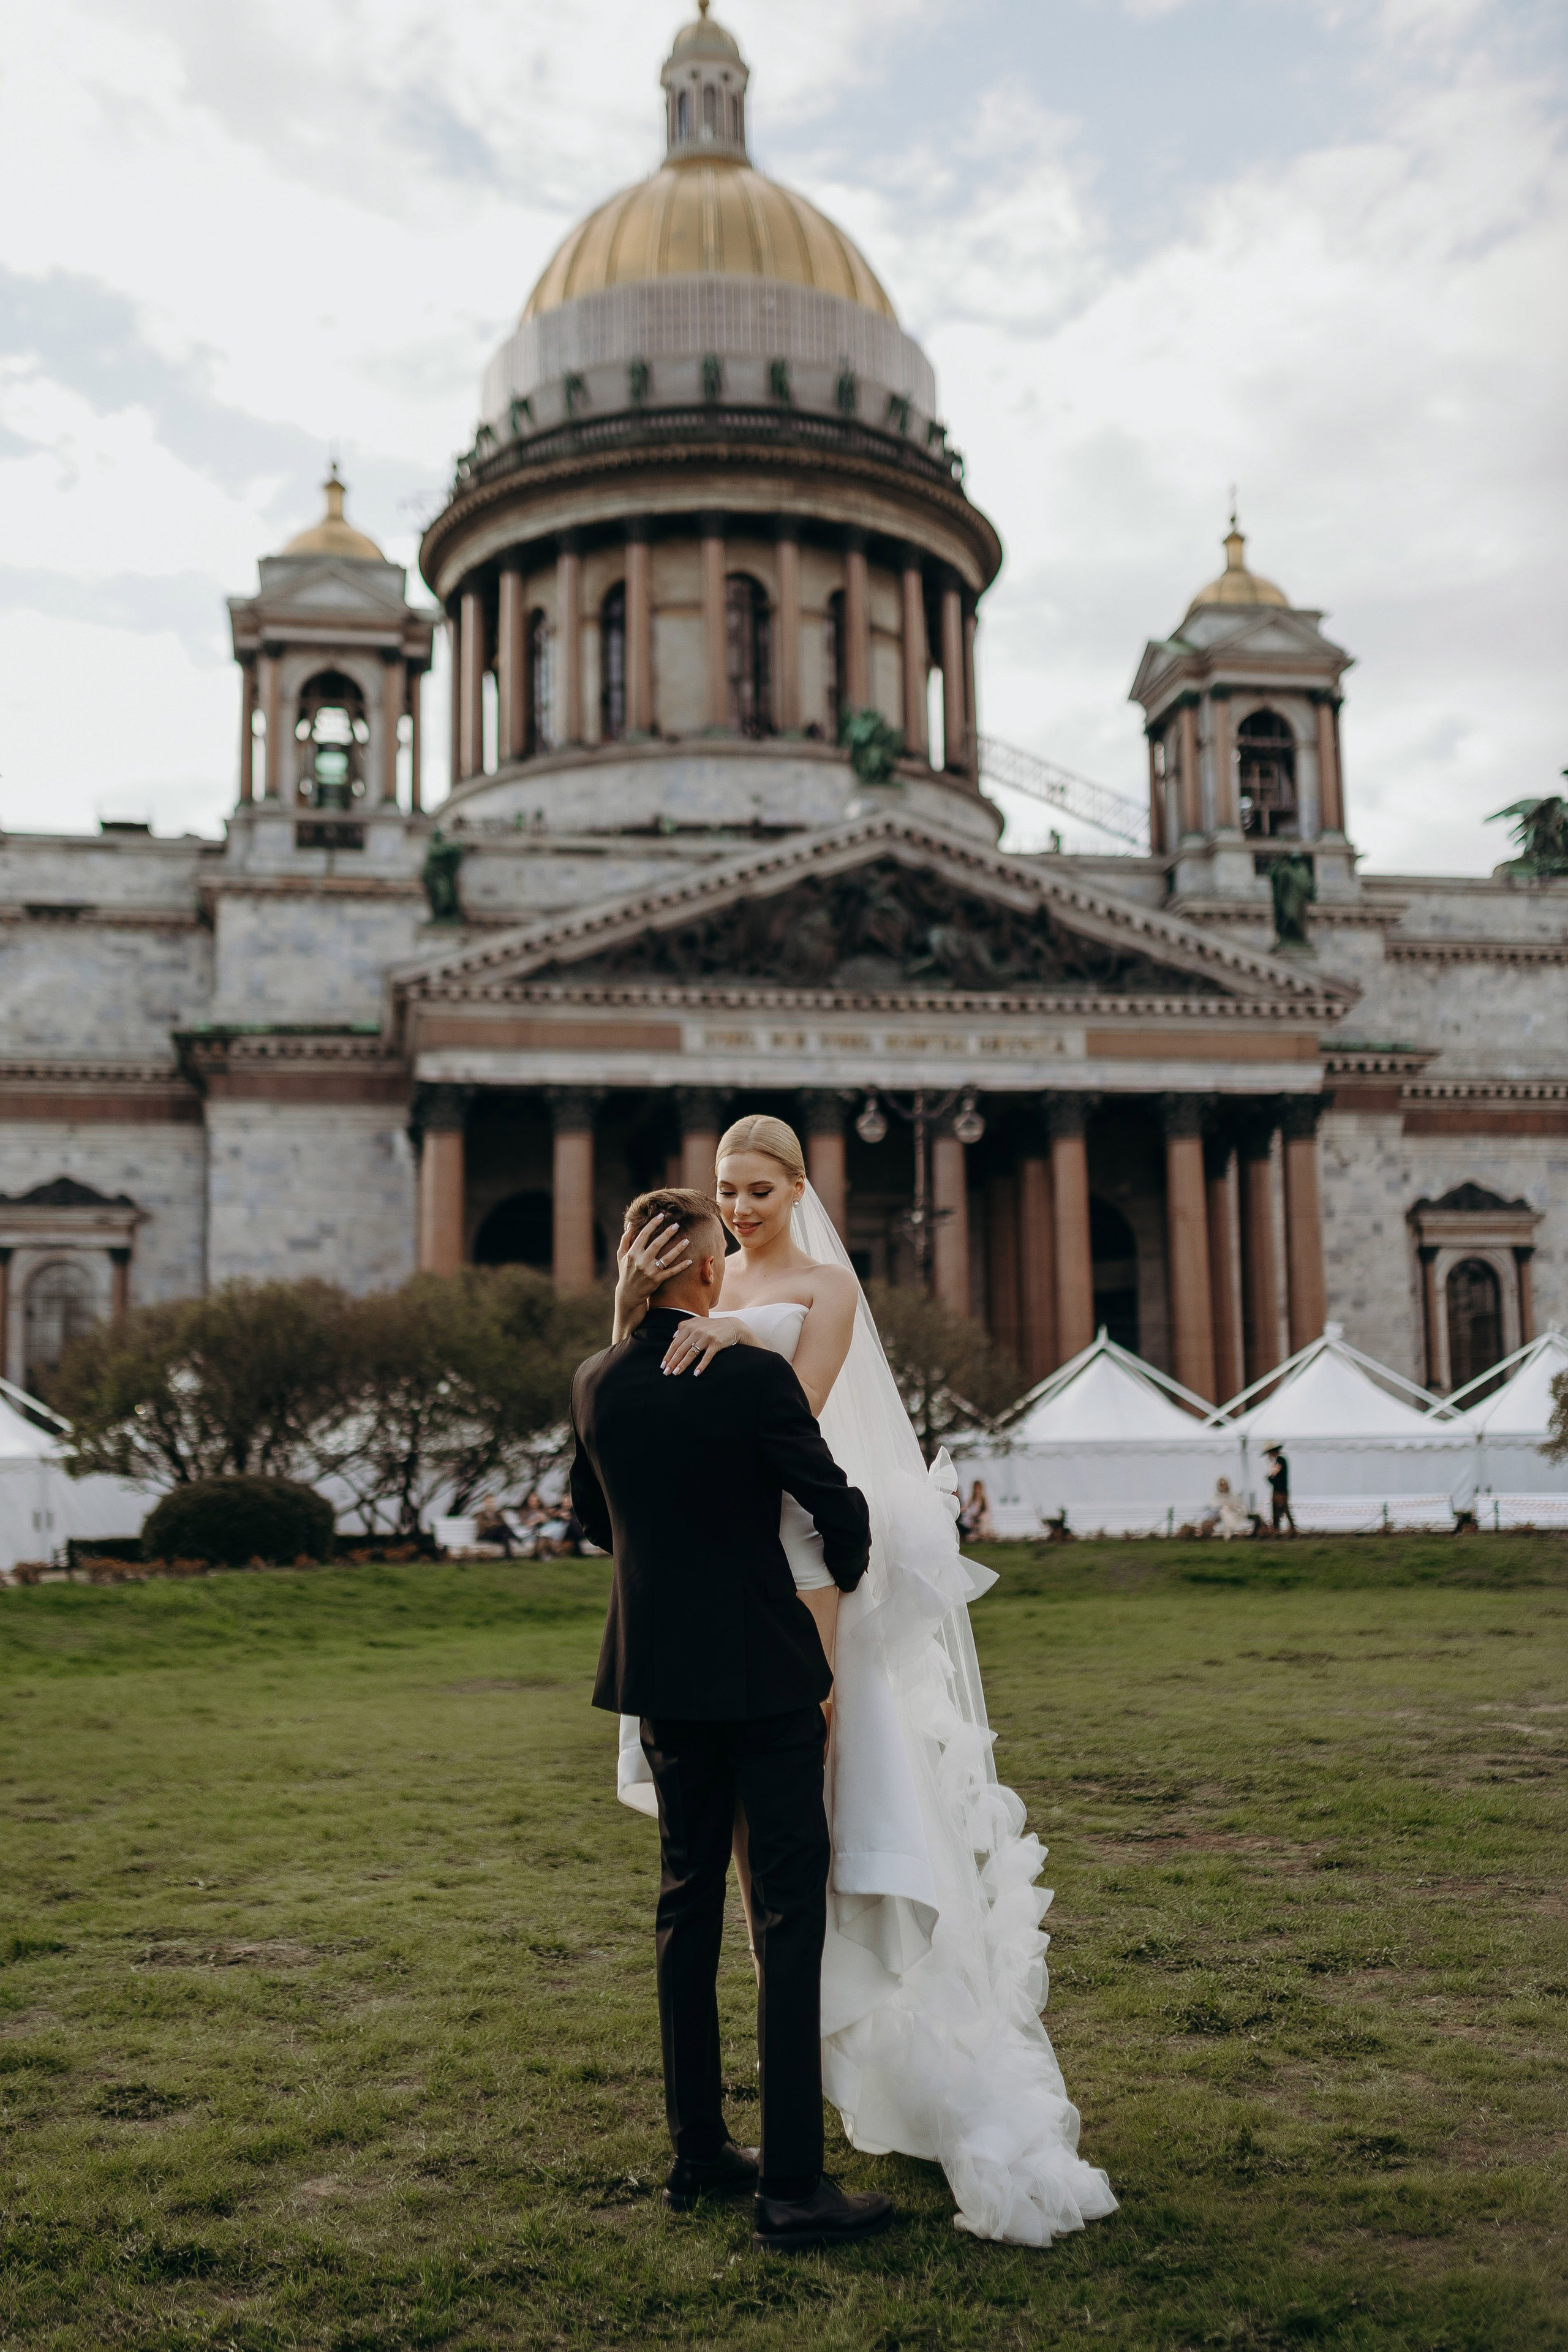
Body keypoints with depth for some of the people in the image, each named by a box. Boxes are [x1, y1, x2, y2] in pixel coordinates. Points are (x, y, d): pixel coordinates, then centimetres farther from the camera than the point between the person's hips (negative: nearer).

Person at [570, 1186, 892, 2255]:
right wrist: (849, 1570, 10)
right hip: (765, 1674, -6)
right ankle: (792, 2182, 1)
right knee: (790, 1913, -1)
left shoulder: (596, 1384, 1)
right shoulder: (755, 1376, -17)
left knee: (688, 1904, 15)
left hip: (662, 1674, 6)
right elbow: (838, 1503, -12)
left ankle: (698, 2148, 25)